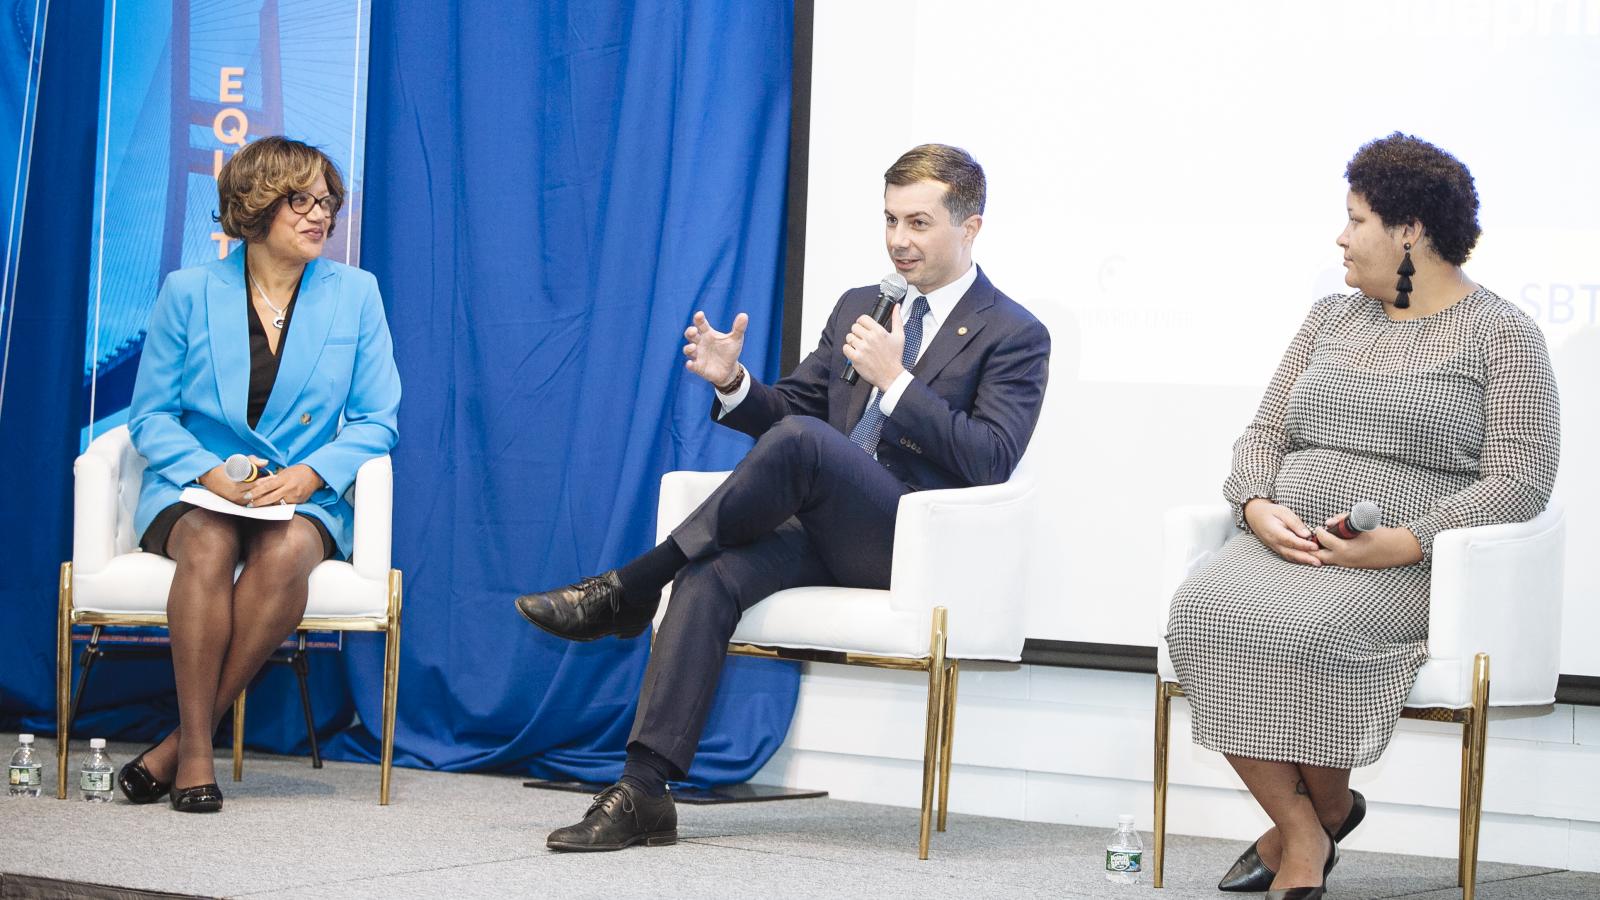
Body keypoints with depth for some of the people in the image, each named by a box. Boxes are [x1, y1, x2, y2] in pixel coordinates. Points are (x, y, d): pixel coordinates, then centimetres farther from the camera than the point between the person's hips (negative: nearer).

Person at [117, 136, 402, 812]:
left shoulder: (355, 293, 7)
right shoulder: (188, 292, 5)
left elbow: (375, 421, 6)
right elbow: (150, 415, 5)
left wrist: (311, 474, -13)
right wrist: (210, 473, -15)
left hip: (304, 496, 1)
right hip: (192, 489, 0)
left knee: (290, 548, -36)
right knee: (208, 542, -37)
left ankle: (181, 744, -28)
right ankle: (196, 752, -32)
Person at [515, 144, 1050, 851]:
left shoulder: (1016, 336, 1)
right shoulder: (857, 308, 22)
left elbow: (991, 461, -11)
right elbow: (788, 405, 22)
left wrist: (894, 380, -18)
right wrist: (732, 384, -2)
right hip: (828, 533, 6)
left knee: (801, 438, -32)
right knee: (710, 576, -25)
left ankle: (627, 590, -20)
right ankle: (641, 793, -29)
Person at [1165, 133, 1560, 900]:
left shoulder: (1502, 335, 2)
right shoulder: (1331, 319, 21)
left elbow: (1518, 482, -7)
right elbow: (1263, 433, 20)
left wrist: (1401, 544, -19)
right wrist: (1259, 507, -4)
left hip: (1409, 567, -5)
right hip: (1283, 546, 5)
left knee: (1308, 624, -36)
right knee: (1202, 607, -27)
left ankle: (1327, 810, -8)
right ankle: (1300, 834, -18)